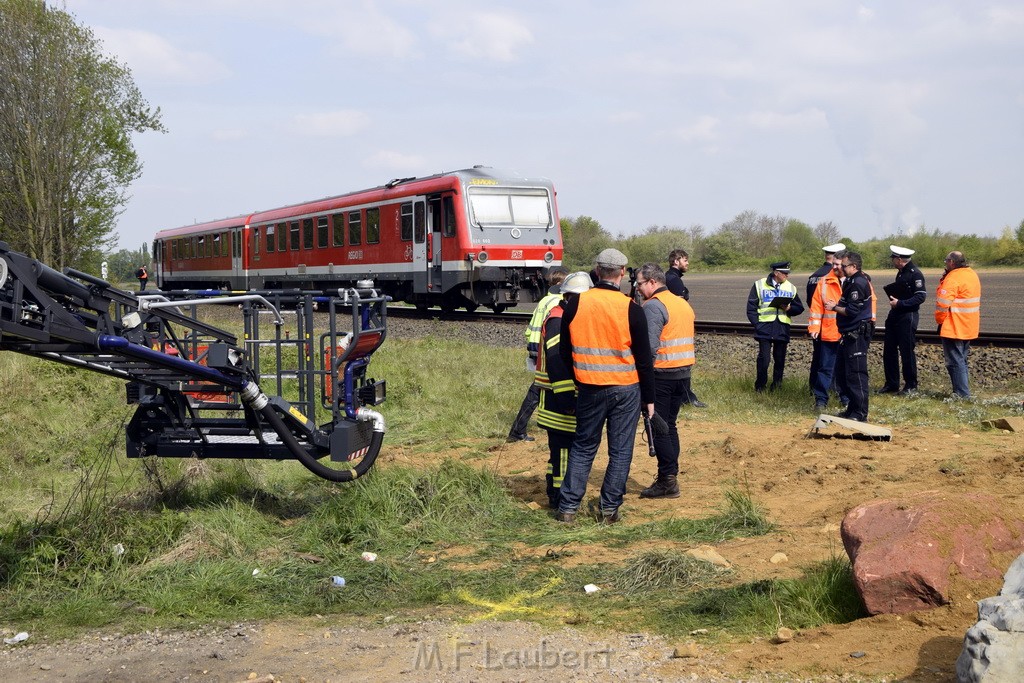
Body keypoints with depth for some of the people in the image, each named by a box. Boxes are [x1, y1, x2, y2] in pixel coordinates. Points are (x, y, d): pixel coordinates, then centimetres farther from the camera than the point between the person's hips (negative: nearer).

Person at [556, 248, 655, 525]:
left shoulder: (575, 304, -4)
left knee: (583, 447, 14)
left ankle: (568, 507, 12)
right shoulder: (631, 308, -10)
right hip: (626, 390, -2)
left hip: (589, 388, 2)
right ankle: (609, 509, 12)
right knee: (620, 451, 9)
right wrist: (649, 397, 4)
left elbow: (564, 351, 6)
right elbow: (644, 358, -5)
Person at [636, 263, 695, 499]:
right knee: (669, 425, 15)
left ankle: (667, 481, -1)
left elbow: (650, 345, -22)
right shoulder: (682, 303, 15)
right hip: (684, 372, 8)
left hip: (662, 374, -8)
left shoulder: (653, 305, -13)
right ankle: (669, 477, 18)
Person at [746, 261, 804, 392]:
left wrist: (789, 308, -7)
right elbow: (751, 307, 3)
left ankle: (776, 386, 17)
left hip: (783, 328, 3)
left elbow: (799, 308, 14)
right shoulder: (759, 285, 4)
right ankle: (760, 386, 5)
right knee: (764, 358, -7)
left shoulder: (791, 287, 12)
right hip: (765, 327, -3)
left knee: (780, 359, 6)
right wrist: (757, 324, -6)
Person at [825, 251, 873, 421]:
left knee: (855, 374, -8)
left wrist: (834, 308, -8)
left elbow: (852, 311, -21)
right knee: (843, 372, 17)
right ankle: (852, 408, 25)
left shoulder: (858, 283, -16)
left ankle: (860, 414, -4)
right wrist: (837, 305, 6)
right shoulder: (851, 282, 16)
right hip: (850, 334, 11)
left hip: (857, 335, -11)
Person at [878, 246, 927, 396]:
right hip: (894, 316, 9)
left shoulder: (915, 274, -15)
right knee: (889, 350, 9)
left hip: (907, 317, -9)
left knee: (907, 351, -2)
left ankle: (911, 386, 9)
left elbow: (920, 297, -20)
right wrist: (893, 297, 5)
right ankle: (891, 384, 18)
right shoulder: (901, 272, 13)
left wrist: (900, 303, -21)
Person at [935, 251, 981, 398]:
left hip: (953, 329, -9)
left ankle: (962, 393, -7)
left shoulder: (953, 279, -19)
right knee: (961, 360, 17)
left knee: (955, 361, -5)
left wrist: (939, 320, -9)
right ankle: (962, 391, 22)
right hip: (969, 329, 9)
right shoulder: (972, 275, 10)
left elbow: (943, 304, -22)